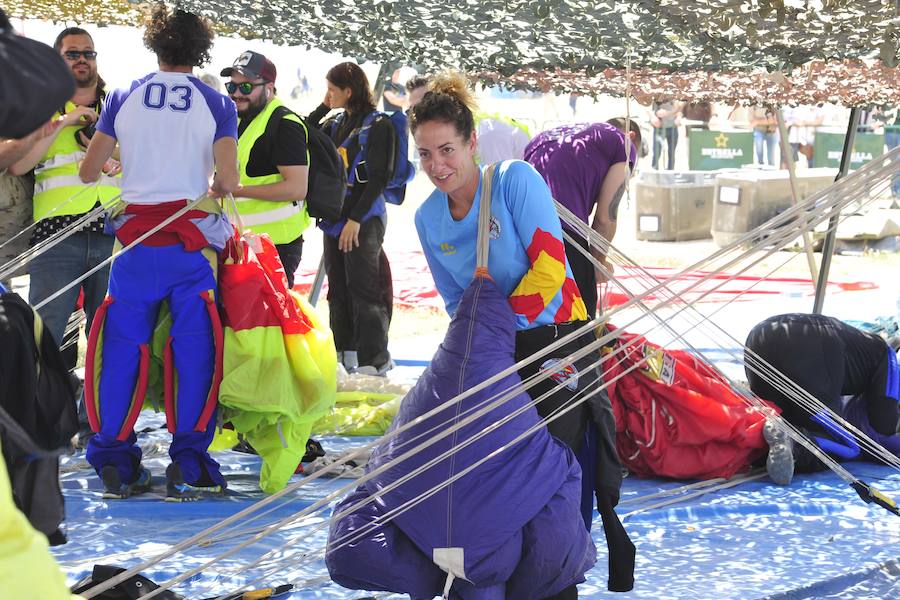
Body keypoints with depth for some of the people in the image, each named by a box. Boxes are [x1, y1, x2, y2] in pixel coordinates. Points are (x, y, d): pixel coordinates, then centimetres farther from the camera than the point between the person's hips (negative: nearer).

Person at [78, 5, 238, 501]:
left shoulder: (123, 98, 5)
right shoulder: (216, 103, 0)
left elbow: (88, 171, 7)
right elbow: (228, 179, -9)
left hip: (135, 240, 2)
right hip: (192, 240, -2)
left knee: (123, 347, 7)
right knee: (193, 349, 2)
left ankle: (114, 465, 6)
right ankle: (187, 467, -2)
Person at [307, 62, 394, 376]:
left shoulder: (378, 125, -10)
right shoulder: (337, 124, 13)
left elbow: (379, 177, -14)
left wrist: (356, 219, -18)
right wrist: (323, 108, 5)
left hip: (363, 220, -8)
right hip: (335, 218, 8)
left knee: (364, 291, -7)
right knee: (338, 290, 14)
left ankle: (374, 361, -4)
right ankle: (344, 350, 25)